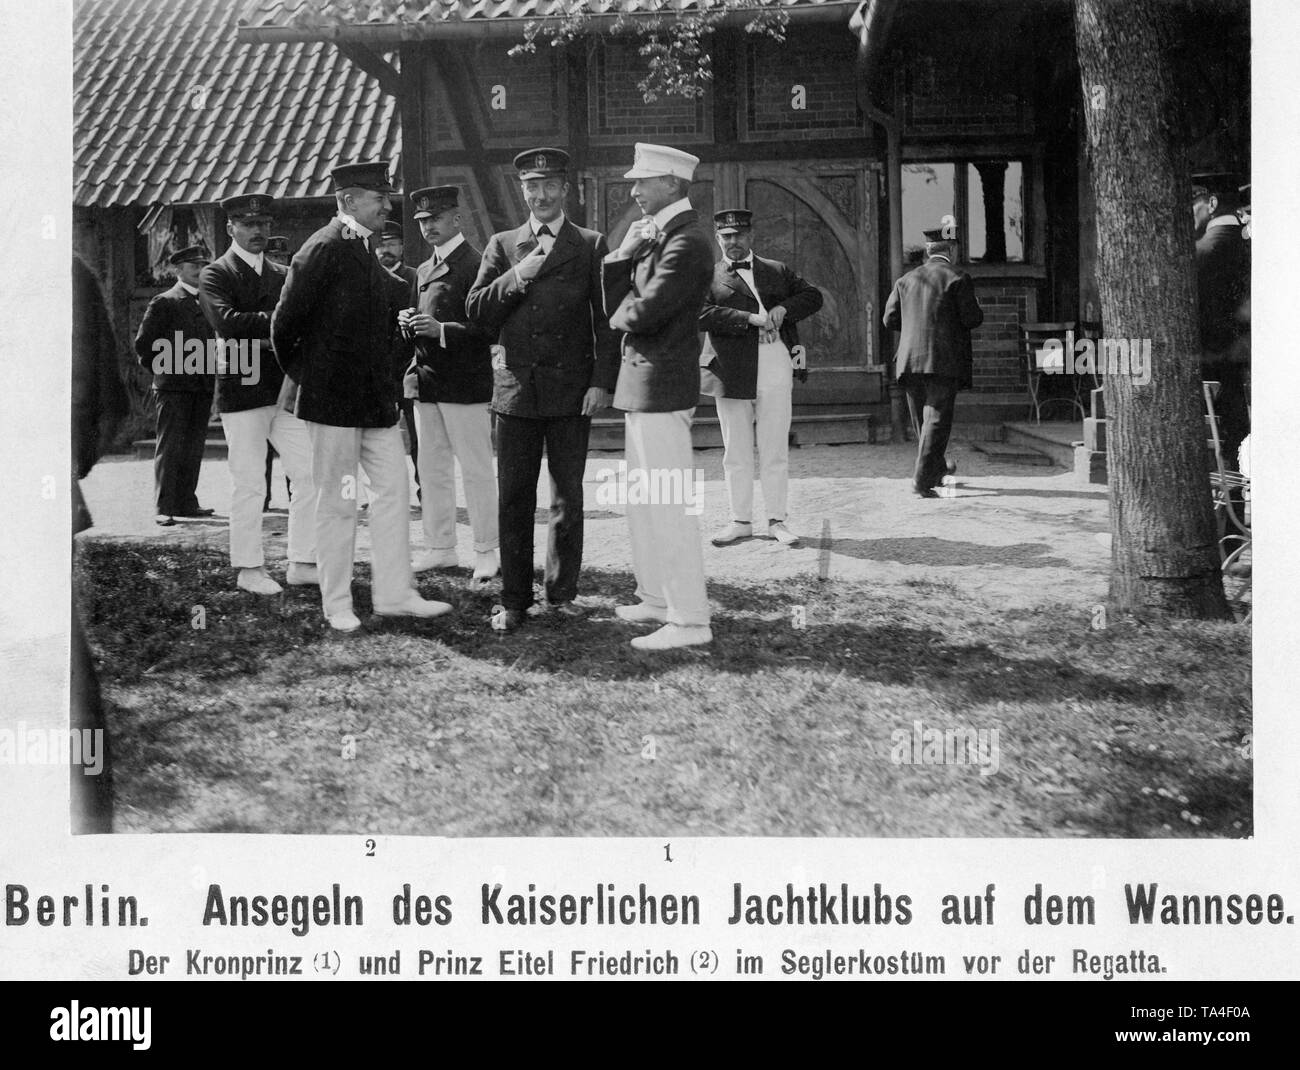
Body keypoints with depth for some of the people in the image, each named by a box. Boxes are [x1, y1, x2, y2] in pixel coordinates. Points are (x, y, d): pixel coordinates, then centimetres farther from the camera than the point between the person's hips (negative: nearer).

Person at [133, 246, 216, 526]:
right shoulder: (164, 303, -2)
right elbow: (143, 345, -2)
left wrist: (213, 379, 13)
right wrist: (162, 371, -4)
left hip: (202, 386, 6)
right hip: (173, 387, -6)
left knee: (194, 446, 8)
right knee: (170, 447, -6)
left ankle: (186, 502, 15)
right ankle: (163, 508, -5)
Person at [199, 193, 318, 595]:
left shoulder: (280, 274, 17)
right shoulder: (216, 275, -1)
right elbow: (227, 322, -19)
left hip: (285, 389, 6)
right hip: (243, 391, -6)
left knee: (309, 475, 3)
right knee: (249, 485, -1)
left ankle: (302, 563, 12)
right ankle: (249, 569, 10)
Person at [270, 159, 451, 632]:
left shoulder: (366, 251, 13)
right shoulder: (323, 250, -14)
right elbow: (285, 325, -12)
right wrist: (300, 377, -2)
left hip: (376, 397, 8)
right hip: (332, 399, -8)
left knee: (393, 490, 7)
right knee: (337, 502, 1)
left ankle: (394, 593, 15)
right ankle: (336, 605, 13)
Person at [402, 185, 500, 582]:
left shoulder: (476, 265, -7)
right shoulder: (423, 270, 18)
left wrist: (441, 330, -22)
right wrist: (410, 325, 6)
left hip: (465, 383, -8)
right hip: (426, 382, 8)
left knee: (476, 471, -1)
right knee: (431, 471, 10)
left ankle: (487, 552, 6)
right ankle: (440, 548, 18)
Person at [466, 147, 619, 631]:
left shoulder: (591, 246, 6)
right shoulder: (502, 245, 12)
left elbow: (607, 320, 2)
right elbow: (475, 311, 5)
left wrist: (602, 382, -8)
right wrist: (517, 276, -9)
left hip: (571, 391, -1)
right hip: (516, 388, 1)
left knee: (567, 498, 5)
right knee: (513, 500, 2)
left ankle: (561, 594, 17)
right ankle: (513, 600, 10)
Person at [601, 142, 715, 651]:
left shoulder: (687, 243, -17)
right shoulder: (653, 233, 14)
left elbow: (642, 313, -24)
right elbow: (613, 299, 7)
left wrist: (622, 309, -2)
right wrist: (627, 251, -8)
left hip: (661, 384, -10)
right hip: (642, 381, 10)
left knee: (669, 506, -7)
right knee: (643, 501, 18)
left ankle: (690, 620, -2)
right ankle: (657, 598, 30)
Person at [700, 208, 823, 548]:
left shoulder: (778, 271, 16)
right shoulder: (709, 276, 7)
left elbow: (813, 296, 12)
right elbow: (702, 314, -9)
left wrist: (783, 309, -6)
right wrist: (751, 319, -17)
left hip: (775, 370, 1)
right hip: (732, 374, -1)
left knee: (775, 452, 4)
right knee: (736, 453, 6)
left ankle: (777, 521, 12)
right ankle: (740, 521, 16)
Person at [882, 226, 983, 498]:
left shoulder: (906, 280, 10)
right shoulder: (958, 279, -4)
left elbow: (890, 319, 7)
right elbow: (972, 319, -7)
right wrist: (976, 307, 15)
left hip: (910, 361, 5)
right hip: (943, 362, -5)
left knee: (922, 421, 17)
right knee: (937, 420, -4)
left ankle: (938, 469, 37)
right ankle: (922, 481, -11)